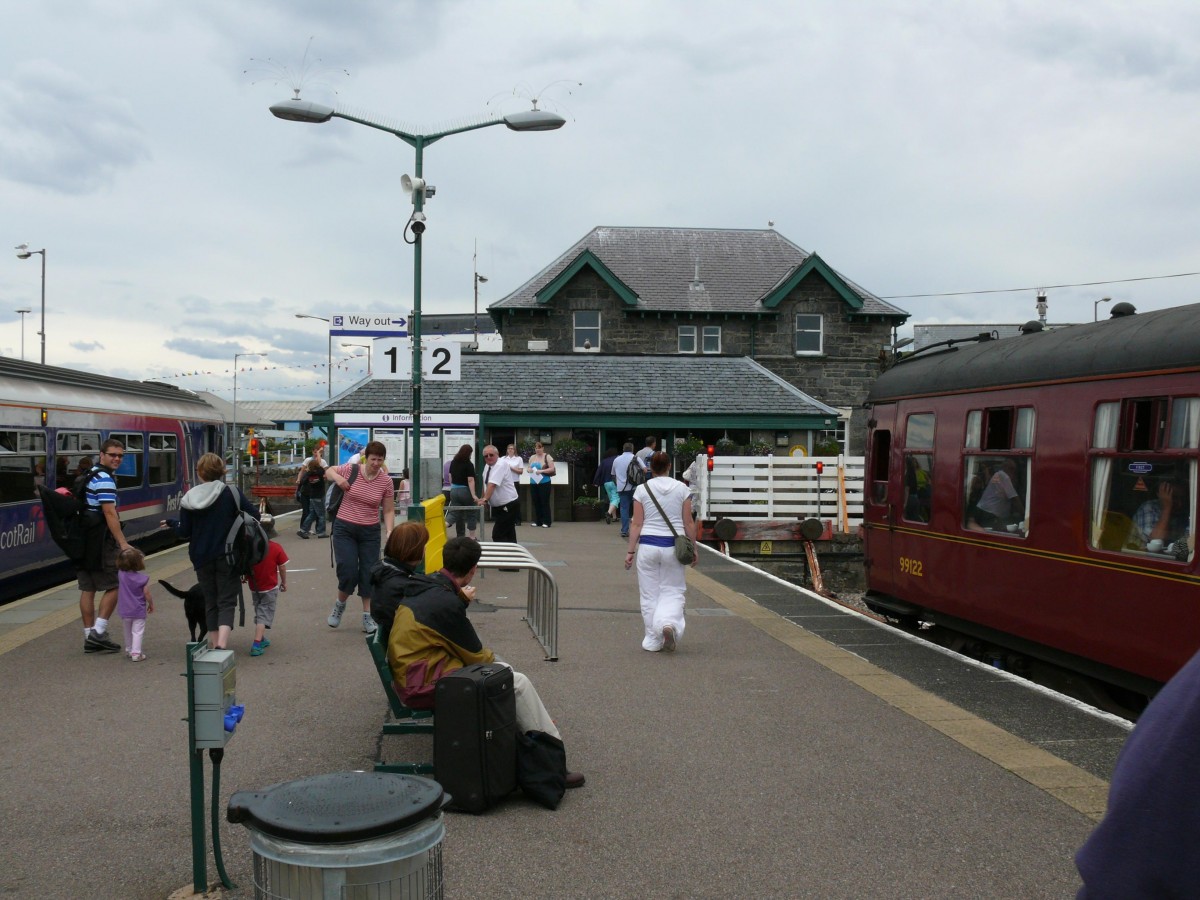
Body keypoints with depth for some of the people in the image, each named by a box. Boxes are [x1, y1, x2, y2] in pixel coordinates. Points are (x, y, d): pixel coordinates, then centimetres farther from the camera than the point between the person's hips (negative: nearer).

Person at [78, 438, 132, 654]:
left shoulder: (87, 475, 17)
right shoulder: (104, 479, -14)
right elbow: (109, 513, -21)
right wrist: (123, 543, -24)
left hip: (83, 541, 9)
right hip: (100, 543, -9)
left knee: (87, 589, 9)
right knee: (114, 586, 0)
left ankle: (89, 637, 12)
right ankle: (99, 631, -4)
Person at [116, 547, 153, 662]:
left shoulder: (121, 574, -8)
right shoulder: (143, 578, -16)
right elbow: (147, 595, -12)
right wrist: (151, 604, 6)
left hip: (124, 611, 4)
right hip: (139, 611, -4)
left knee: (128, 631, 21)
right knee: (137, 632, 0)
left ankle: (128, 650, 33)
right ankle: (136, 653, -7)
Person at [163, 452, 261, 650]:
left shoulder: (189, 499, -2)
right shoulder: (230, 493, -8)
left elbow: (184, 532, 1)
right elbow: (254, 515, -11)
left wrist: (171, 523, 22)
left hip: (202, 558, 2)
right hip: (227, 557, -2)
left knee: (210, 601, 16)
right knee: (226, 600, 0)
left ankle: (214, 641, 18)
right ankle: (222, 643, -18)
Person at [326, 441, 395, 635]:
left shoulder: (385, 481, -5)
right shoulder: (351, 469, -7)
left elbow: (389, 511, 1)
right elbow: (328, 472, 11)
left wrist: (390, 532, -13)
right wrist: (337, 477, -13)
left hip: (370, 532, 1)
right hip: (344, 529, -1)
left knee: (369, 573, 4)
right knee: (348, 571, -9)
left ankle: (368, 616, 15)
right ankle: (340, 604, 21)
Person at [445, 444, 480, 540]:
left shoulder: (453, 462, 5)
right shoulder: (469, 464, -15)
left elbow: (450, 477, 13)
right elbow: (470, 480, -21)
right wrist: (473, 495, -23)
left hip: (454, 491, 5)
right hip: (465, 491, -5)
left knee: (454, 513, 8)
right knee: (471, 514, 10)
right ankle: (471, 537, 13)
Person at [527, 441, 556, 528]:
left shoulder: (547, 457, -3)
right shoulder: (532, 457, 13)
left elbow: (552, 469, -9)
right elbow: (528, 467, 20)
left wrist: (541, 471, -19)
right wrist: (529, 469, -4)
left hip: (544, 483, -6)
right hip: (533, 483, 6)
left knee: (545, 502, -5)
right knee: (536, 502, 7)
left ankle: (546, 522, -3)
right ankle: (537, 521, 14)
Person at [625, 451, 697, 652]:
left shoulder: (642, 489, -2)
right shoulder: (681, 488, -1)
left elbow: (637, 524, -3)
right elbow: (688, 522, 0)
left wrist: (631, 551, 2)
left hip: (648, 546, 0)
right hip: (673, 545, 0)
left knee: (650, 594, 9)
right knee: (673, 591, 11)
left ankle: (652, 640, 14)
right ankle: (669, 623, -16)